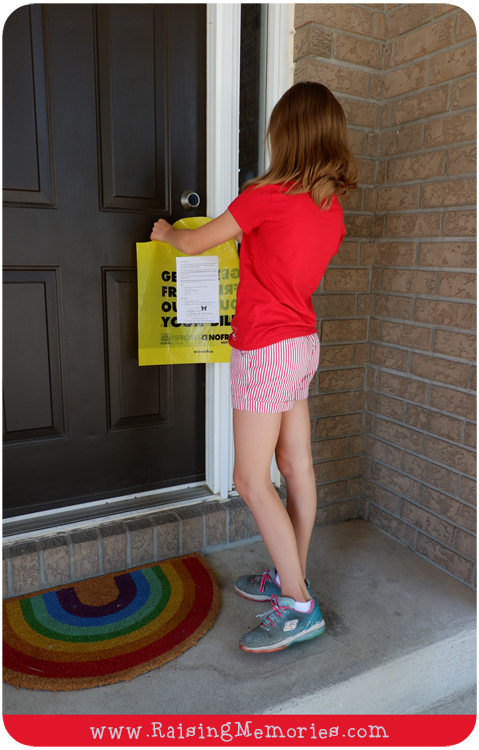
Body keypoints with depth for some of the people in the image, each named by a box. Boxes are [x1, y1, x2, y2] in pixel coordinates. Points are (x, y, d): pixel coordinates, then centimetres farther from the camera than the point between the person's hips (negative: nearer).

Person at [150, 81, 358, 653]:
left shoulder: (268, 194, -14)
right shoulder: (333, 208, 7)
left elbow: (193, 244, -5)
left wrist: (166, 232, 16)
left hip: (266, 348, -8)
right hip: (303, 342, 8)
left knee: (251, 480, -2)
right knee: (296, 466, 12)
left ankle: (299, 607, 5)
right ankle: (290, 578, 27)